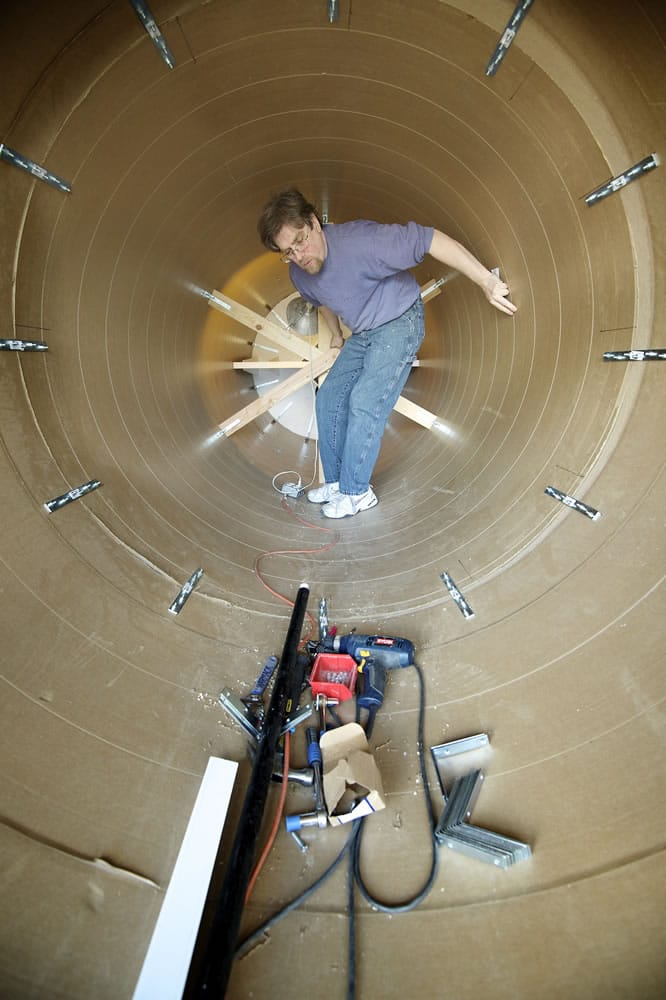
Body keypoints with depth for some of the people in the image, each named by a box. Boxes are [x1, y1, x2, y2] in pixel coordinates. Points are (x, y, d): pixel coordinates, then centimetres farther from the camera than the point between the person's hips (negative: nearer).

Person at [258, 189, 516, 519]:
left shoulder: (358, 241, -30)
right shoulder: (299, 274, -6)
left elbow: (429, 240, -33)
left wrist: (486, 281, -35)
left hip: (399, 322, -7)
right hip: (362, 333, 8)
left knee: (364, 402, -17)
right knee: (329, 399, 2)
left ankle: (356, 492, -6)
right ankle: (336, 481, 13)